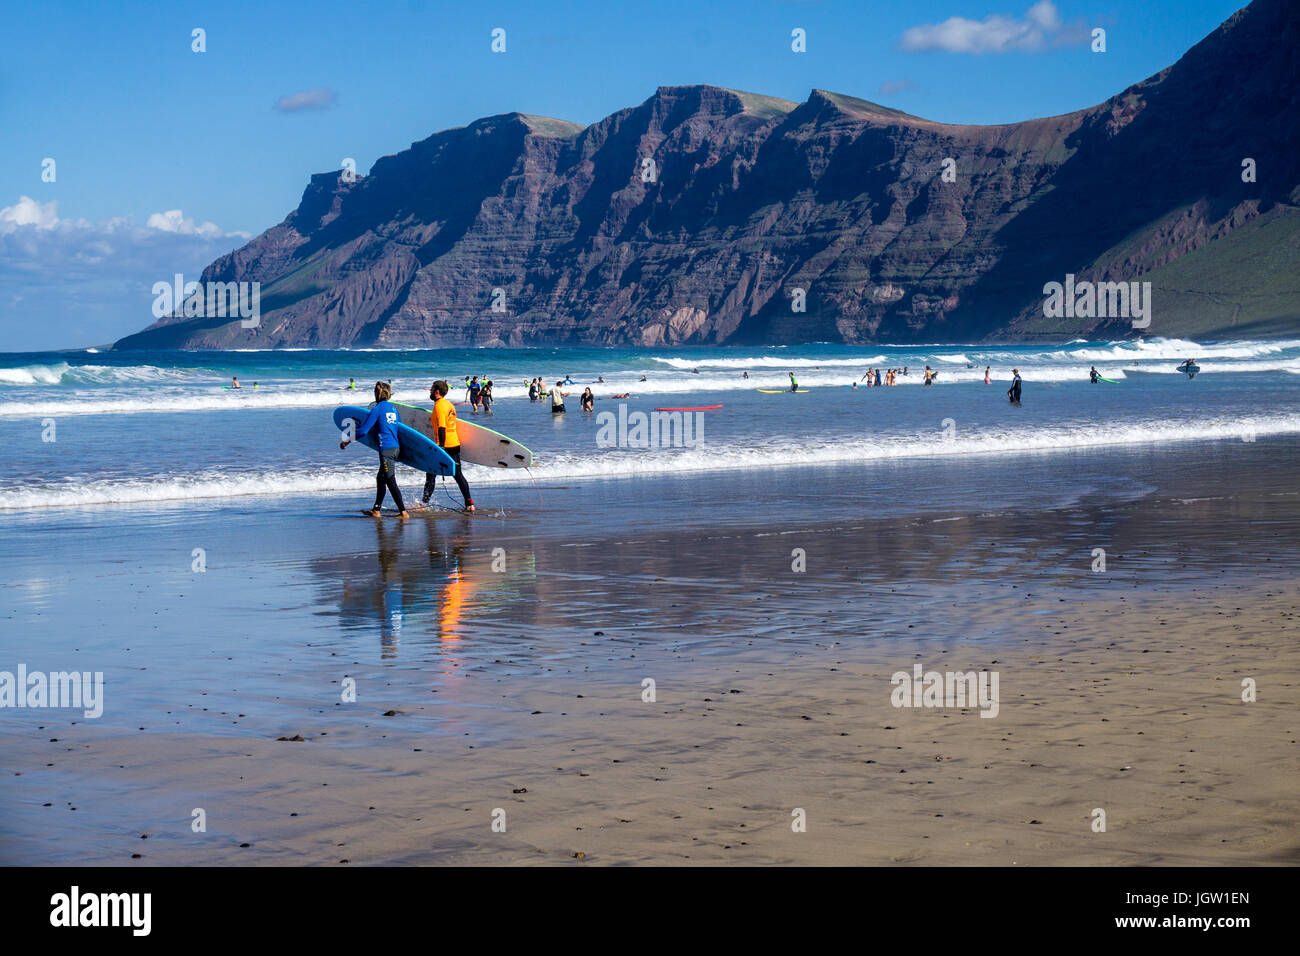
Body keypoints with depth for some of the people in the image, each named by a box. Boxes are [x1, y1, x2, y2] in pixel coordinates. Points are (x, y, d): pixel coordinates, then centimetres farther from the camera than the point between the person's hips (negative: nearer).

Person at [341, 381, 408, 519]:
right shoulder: (393, 408, 14)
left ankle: (404, 512, -13)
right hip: (396, 447, 9)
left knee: (391, 482, -8)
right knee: (381, 478, 18)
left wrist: (347, 441, 2)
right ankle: (376, 510, 24)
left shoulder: (377, 409, -9)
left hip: (386, 449, -9)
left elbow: (363, 430, -10)